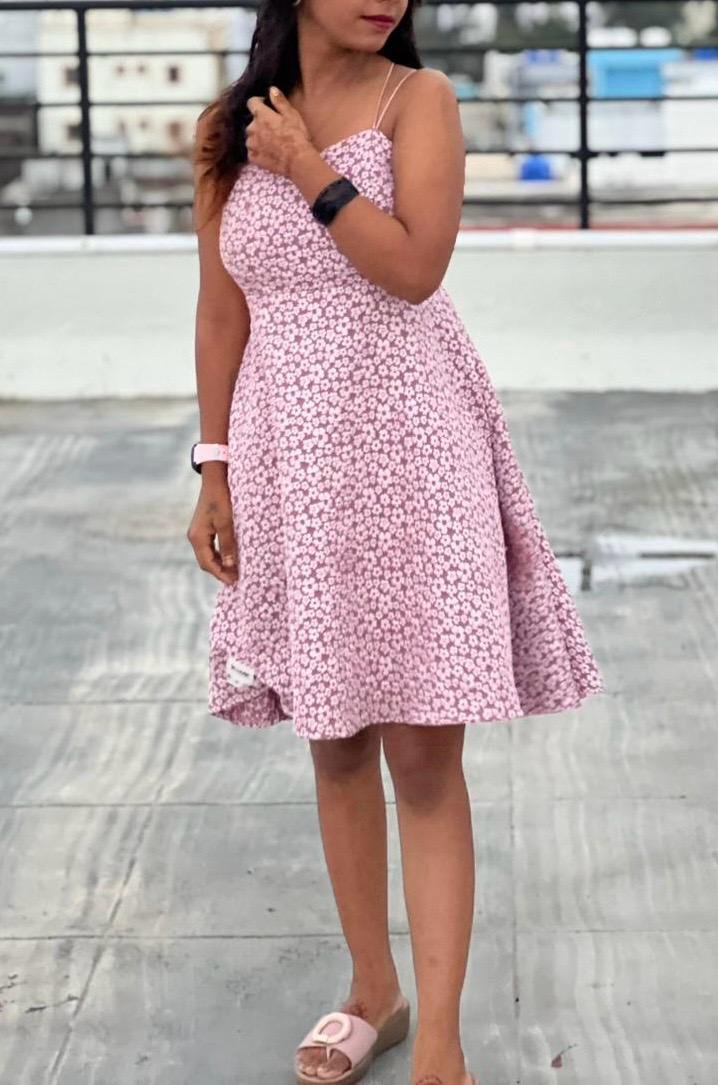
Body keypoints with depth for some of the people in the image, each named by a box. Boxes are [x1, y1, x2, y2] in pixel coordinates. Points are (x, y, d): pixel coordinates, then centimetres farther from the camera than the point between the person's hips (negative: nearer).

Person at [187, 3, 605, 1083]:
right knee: (334, 742, 13)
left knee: (425, 755, -4)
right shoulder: (229, 128, 6)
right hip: (291, 459, 3)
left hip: (406, 448, -3)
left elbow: (414, 267, -15)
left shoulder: (419, 98, -3)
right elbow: (222, 312, 8)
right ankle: (372, 990, 30)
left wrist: (305, 165, -12)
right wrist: (213, 472, 7)